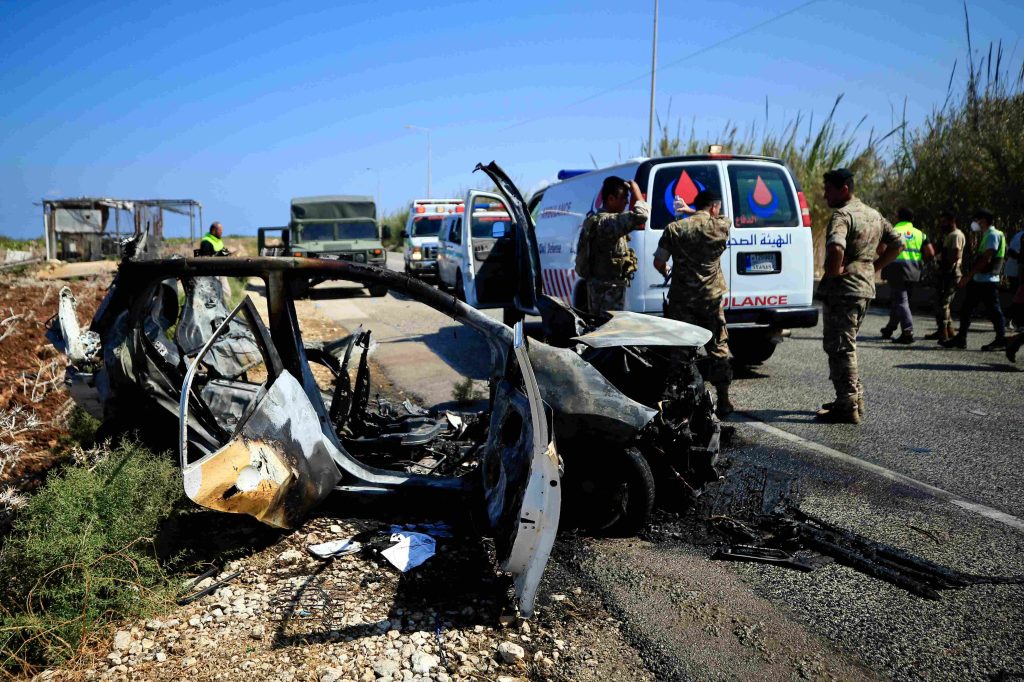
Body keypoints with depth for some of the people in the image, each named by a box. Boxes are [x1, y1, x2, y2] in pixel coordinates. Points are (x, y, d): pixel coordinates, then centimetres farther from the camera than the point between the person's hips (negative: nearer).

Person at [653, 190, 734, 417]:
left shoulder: (675, 228, -2)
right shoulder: (721, 226, 0)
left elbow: (658, 262, -2)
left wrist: (667, 273, 21)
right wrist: (690, 211, 34)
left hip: (681, 298, -1)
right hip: (711, 298, 1)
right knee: (718, 349, 12)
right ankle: (723, 400, 17)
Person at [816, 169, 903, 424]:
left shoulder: (842, 215, -15)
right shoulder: (874, 215, 15)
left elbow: (836, 248, -34)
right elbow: (897, 244, 22)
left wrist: (833, 272, -18)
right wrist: (874, 267, 16)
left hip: (842, 290, -9)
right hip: (865, 288, 10)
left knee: (839, 348, -4)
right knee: (846, 345, 20)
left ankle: (847, 408, -1)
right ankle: (855, 399, 26)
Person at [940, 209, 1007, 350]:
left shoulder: (993, 235, -12)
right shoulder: (985, 235, 18)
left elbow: (986, 259, -20)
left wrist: (969, 275, -21)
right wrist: (968, 275, 16)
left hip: (987, 281, -10)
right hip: (978, 280, 10)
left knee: (993, 311, -2)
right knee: (966, 309, 9)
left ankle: (1001, 340, 6)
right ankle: (960, 339, 12)